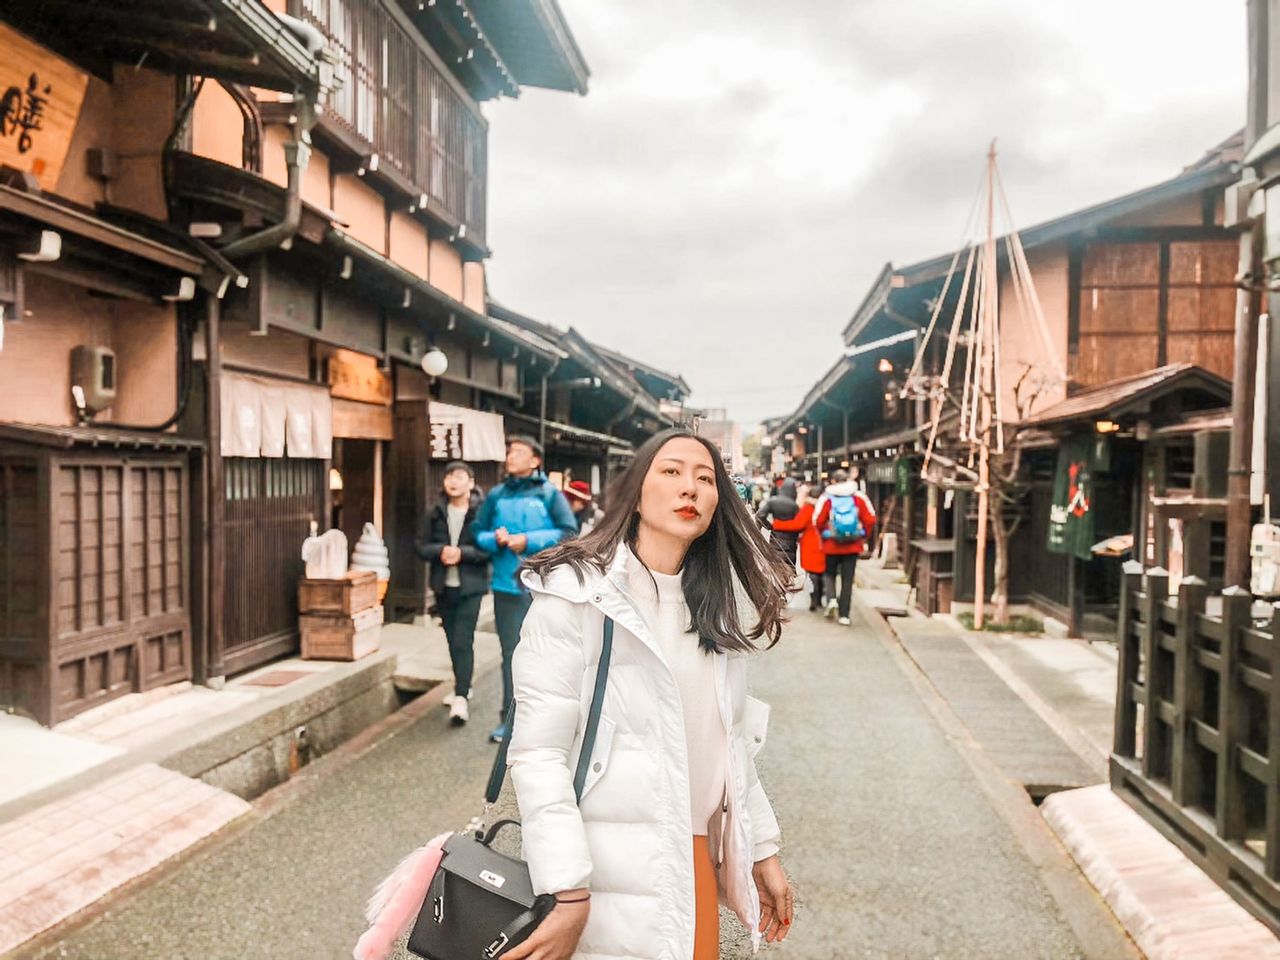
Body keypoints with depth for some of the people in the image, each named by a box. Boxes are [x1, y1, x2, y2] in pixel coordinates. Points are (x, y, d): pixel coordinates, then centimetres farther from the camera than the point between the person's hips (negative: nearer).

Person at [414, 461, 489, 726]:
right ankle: (463, 686, 33)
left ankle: (461, 698, -11)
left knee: (463, 641, -11)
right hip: (443, 587, 5)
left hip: (470, 587, -5)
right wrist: (441, 551, -15)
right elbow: (422, 547, 4)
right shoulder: (435, 514, 6)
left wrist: (462, 553, -20)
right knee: (453, 641, 16)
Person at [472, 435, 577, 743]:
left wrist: (529, 541, -14)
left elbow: (569, 532, -7)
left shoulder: (549, 494, -2)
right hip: (507, 585, 3)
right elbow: (478, 532, 12)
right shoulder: (496, 495, 8)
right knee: (511, 653, 8)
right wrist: (495, 539, -9)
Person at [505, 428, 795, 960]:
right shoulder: (577, 592, -14)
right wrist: (567, 893, -20)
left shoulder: (718, 605, 7)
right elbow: (538, 752, -17)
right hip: (610, 870, -6)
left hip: (695, 859, 6)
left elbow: (732, 744, 12)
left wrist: (762, 849, 11)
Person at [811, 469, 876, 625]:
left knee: (830, 574, 19)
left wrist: (823, 535, 9)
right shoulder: (859, 497, 0)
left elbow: (818, 521, -10)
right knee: (848, 580, 8)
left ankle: (831, 598, -7)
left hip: (832, 544, -1)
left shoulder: (826, 498, -6)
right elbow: (870, 519, -2)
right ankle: (844, 614, 6)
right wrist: (863, 536, 11)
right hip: (853, 545, 1)